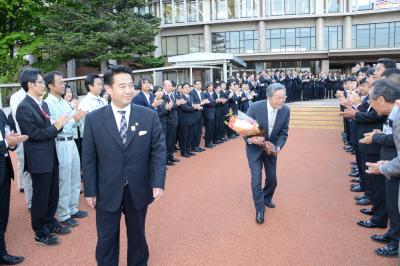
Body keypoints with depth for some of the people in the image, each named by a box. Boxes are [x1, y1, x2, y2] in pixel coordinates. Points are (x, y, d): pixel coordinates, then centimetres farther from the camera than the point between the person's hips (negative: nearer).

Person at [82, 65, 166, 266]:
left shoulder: (149, 116, -5)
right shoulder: (93, 119, -6)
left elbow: (158, 151, -4)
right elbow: (89, 159, -2)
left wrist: (158, 183, -12)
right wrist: (90, 190, -2)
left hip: (139, 190, 1)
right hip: (107, 191, 0)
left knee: (137, 235, 19)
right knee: (107, 238, 15)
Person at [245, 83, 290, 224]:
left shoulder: (285, 110, -16)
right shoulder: (255, 107, -27)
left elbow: (284, 132, -5)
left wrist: (278, 147, -21)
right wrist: (251, 139, -34)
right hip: (254, 148, -3)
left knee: (272, 178, 12)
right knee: (256, 179, -8)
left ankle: (267, 198, 42)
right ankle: (260, 209, 9)